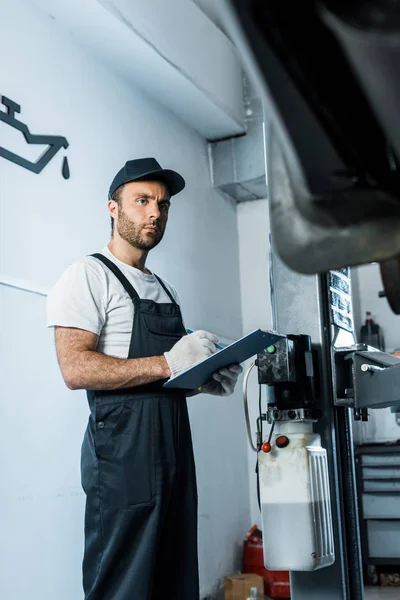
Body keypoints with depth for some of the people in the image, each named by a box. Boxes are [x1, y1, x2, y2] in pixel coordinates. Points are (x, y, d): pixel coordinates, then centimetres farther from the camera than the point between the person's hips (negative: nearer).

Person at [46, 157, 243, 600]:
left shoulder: (165, 290, 19)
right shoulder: (89, 275, -6)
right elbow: (75, 369, -17)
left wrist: (207, 380, 4)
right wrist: (166, 364, -22)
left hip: (175, 448, 8)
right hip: (123, 451, -8)